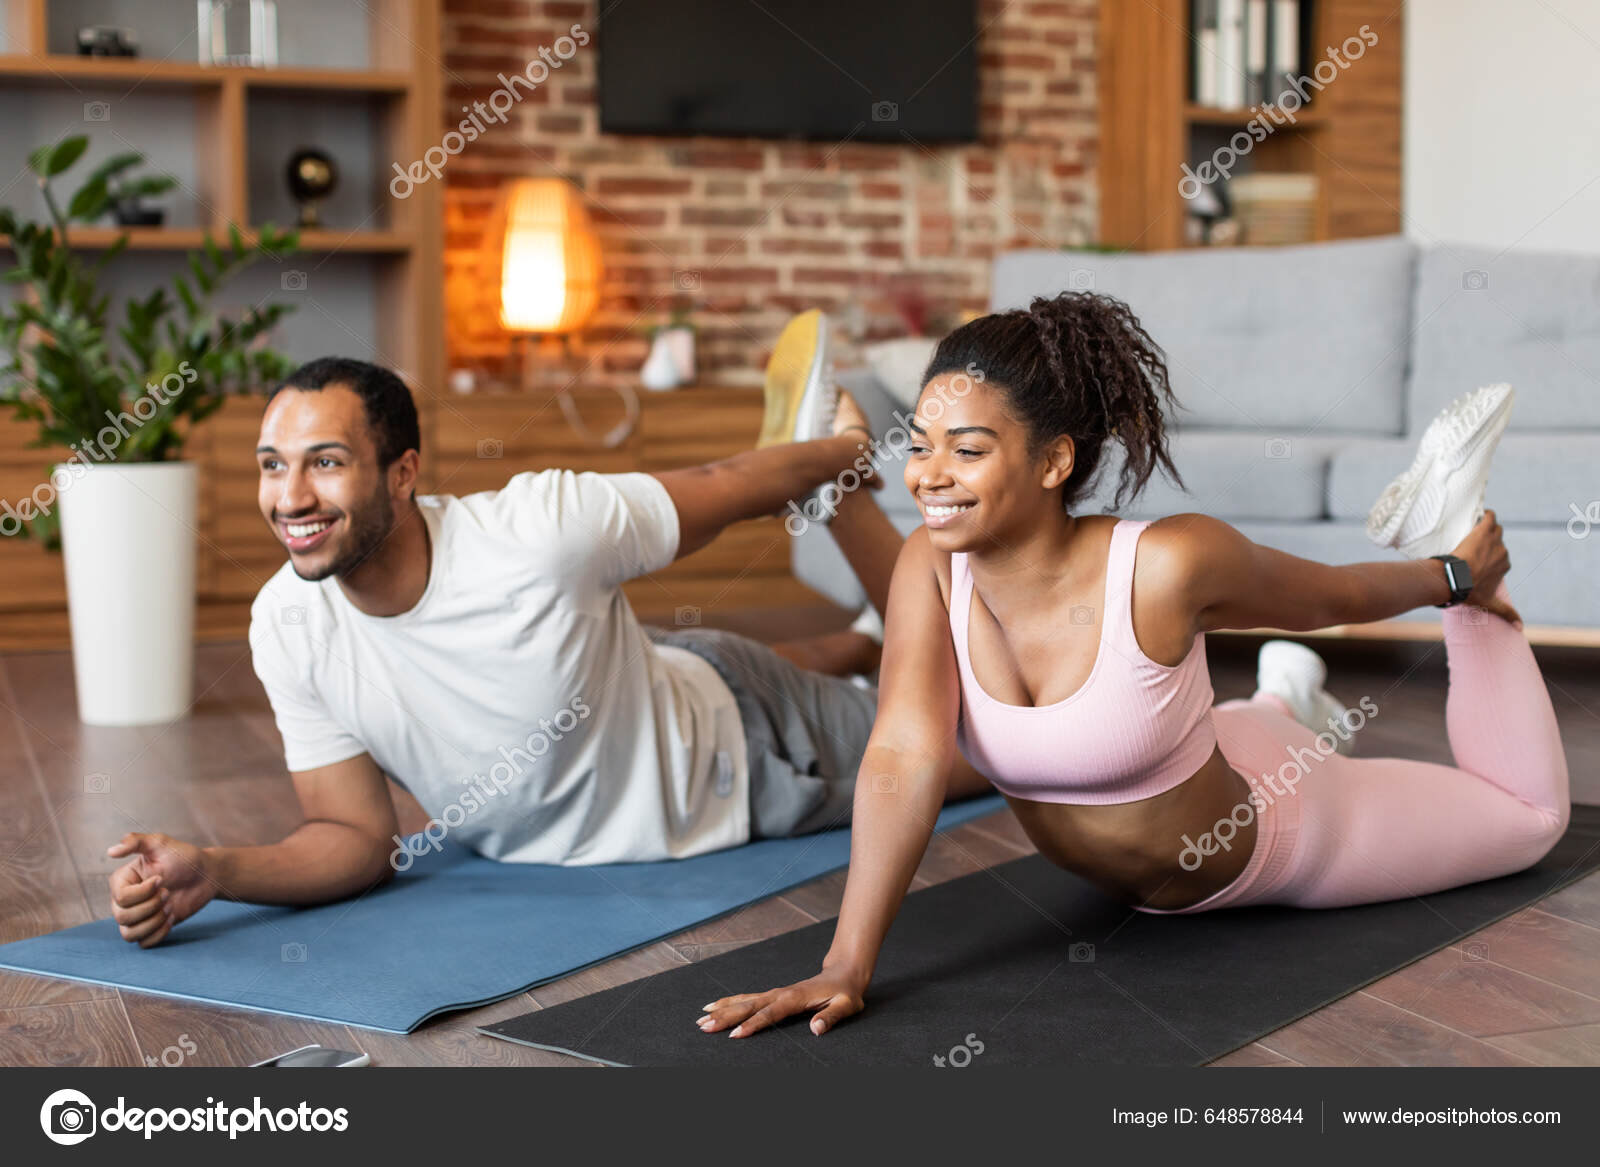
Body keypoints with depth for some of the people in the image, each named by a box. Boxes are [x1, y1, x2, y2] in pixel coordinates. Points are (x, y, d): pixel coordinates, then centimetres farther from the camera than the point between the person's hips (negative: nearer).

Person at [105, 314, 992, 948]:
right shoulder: (287, 628, -26)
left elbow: (731, 485, -23)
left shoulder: (543, 528, -41)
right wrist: (211, 872, -38)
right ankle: (853, 648, 57)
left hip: (727, 746, -4)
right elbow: (356, 835, -19)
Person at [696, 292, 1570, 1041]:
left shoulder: (1169, 564, -38)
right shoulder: (930, 569, -27)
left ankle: (1441, 525, 30)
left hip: (1273, 839, -3)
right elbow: (904, 755, -35)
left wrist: (1454, 577, -1)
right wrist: (845, 967, -43)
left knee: (1533, 813, 20)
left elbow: (1335, 596, -19)